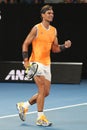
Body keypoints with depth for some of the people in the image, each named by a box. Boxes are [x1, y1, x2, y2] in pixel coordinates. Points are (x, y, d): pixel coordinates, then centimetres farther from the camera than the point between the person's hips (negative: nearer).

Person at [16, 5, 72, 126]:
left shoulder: (54, 30, 10)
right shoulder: (36, 28, -8)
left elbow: (54, 48, 15)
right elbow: (25, 44, -6)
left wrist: (65, 46, -4)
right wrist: (26, 60, -15)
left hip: (47, 64, 7)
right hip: (36, 63, -7)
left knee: (46, 93, 8)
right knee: (42, 90, -13)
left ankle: (24, 106, 25)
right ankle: (40, 118, -5)